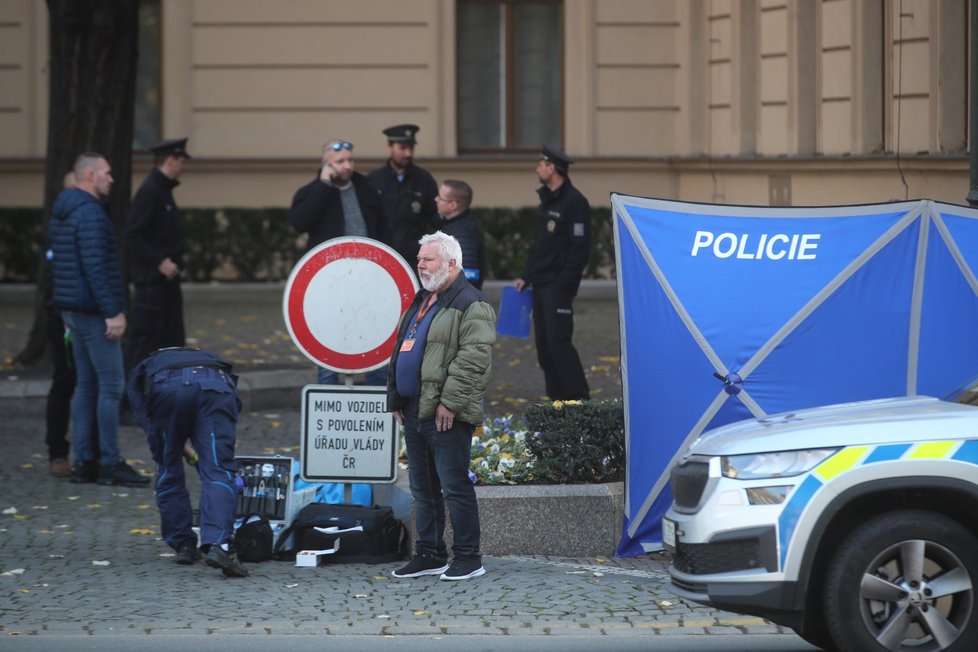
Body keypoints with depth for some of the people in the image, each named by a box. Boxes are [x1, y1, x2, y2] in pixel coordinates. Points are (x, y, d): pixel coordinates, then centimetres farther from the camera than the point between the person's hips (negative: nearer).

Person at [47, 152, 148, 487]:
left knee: (86, 384, 12)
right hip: (93, 312, -10)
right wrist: (112, 312, -22)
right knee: (111, 386, -7)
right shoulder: (90, 213, -16)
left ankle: (83, 461, 12)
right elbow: (95, 267, -23)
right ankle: (110, 463, -6)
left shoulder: (62, 212, 15)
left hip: (72, 308, 10)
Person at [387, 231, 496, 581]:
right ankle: (429, 555, 20)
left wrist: (450, 401, -22)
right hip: (414, 411, 9)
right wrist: (395, 398, 19)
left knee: (454, 486, -7)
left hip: (446, 414, -9)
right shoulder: (420, 303, 19)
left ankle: (468, 558, 0)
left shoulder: (470, 304, -10)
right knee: (422, 487, 13)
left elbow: (474, 358, -19)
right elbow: (400, 353, 26)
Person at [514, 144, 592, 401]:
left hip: (558, 286, -9)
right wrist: (526, 276, 17)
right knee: (544, 343, 7)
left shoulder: (574, 202, -12)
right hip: (540, 284, 9)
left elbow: (580, 248, -16)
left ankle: (578, 397, -8)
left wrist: (564, 282, -19)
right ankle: (557, 397, 12)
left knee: (558, 341, -13)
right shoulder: (547, 199, 16)